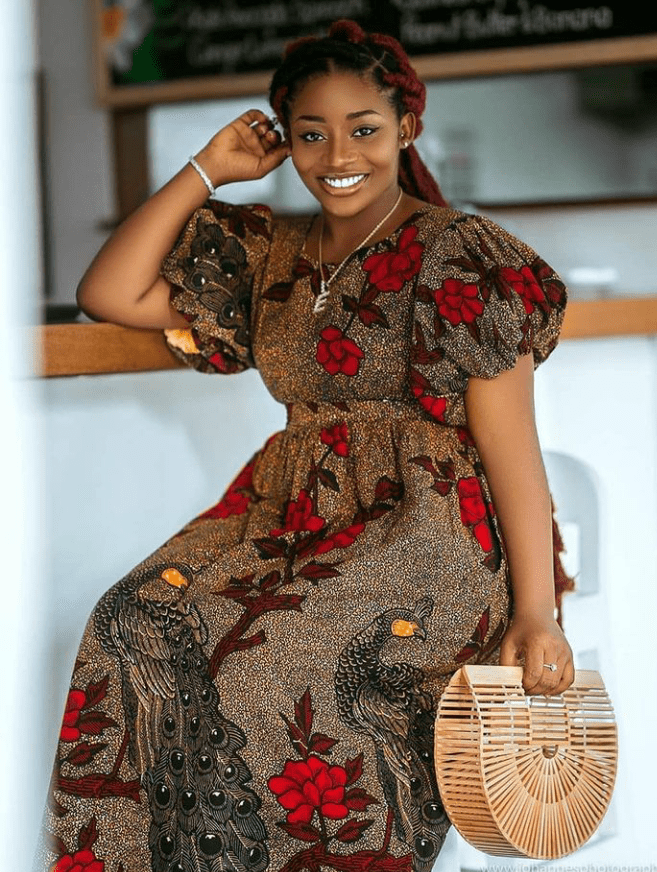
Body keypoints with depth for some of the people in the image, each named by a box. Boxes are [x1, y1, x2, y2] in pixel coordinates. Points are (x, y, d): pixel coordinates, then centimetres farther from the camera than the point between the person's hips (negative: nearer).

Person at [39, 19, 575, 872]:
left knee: (278, 668, -31)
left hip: (425, 523, -5)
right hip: (289, 513, 6)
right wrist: (207, 169, 8)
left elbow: (509, 441, -7)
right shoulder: (270, 253, 15)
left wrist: (535, 610, -13)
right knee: (135, 627, -20)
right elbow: (109, 294, 8)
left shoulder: (459, 256, -3)